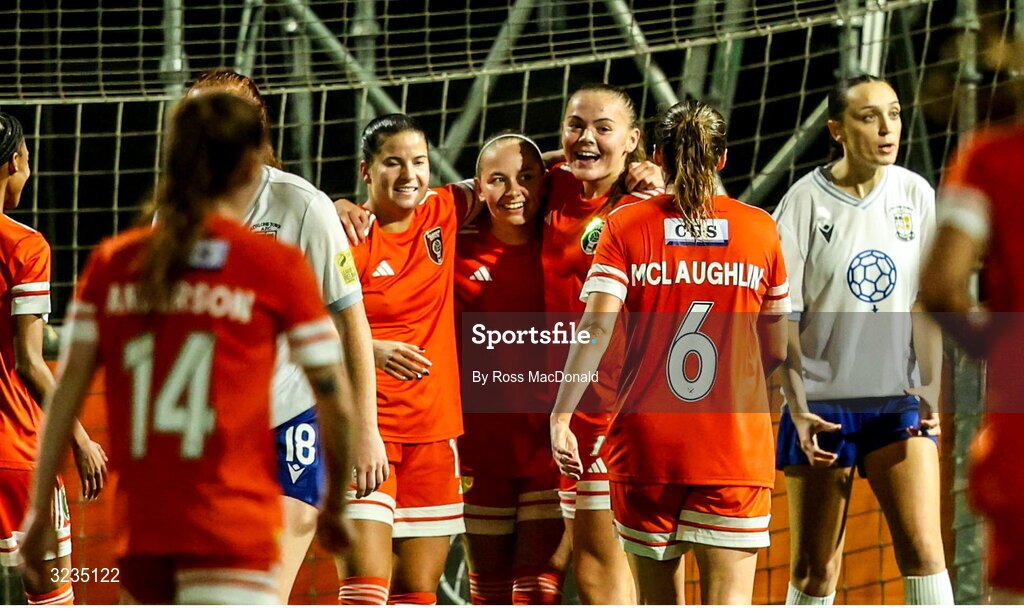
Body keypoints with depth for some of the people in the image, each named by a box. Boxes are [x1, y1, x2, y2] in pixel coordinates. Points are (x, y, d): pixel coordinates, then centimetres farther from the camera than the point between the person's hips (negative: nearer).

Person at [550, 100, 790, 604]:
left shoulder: (627, 225, 2)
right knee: (728, 602, -5)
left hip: (646, 436, 1)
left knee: (658, 601, 13)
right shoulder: (760, 228, 5)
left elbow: (596, 326, -10)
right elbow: (776, 350, 11)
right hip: (736, 445, -1)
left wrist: (561, 415, -11)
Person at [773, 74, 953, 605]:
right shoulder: (806, 202, -5)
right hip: (822, 403, -2)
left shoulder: (916, 195, 3)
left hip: (899, 404, 2)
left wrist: (929, 391, -5)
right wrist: (798, 408, -14)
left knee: (923, 549, -12)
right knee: (815, 567, 2)